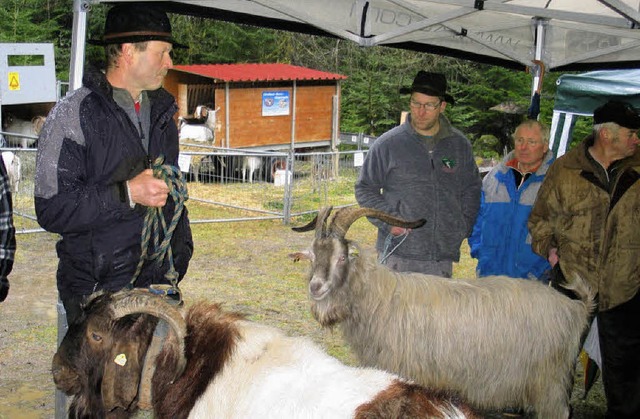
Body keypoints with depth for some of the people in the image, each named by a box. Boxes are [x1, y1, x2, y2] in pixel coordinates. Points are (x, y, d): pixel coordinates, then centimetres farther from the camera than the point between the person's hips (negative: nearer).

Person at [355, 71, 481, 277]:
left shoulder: (460, 145, 8)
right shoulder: (388, 143, -1)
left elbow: (472, 190, 19)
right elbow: (365, 189, 6)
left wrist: (462, 228, 7)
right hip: (398, 256, -3)